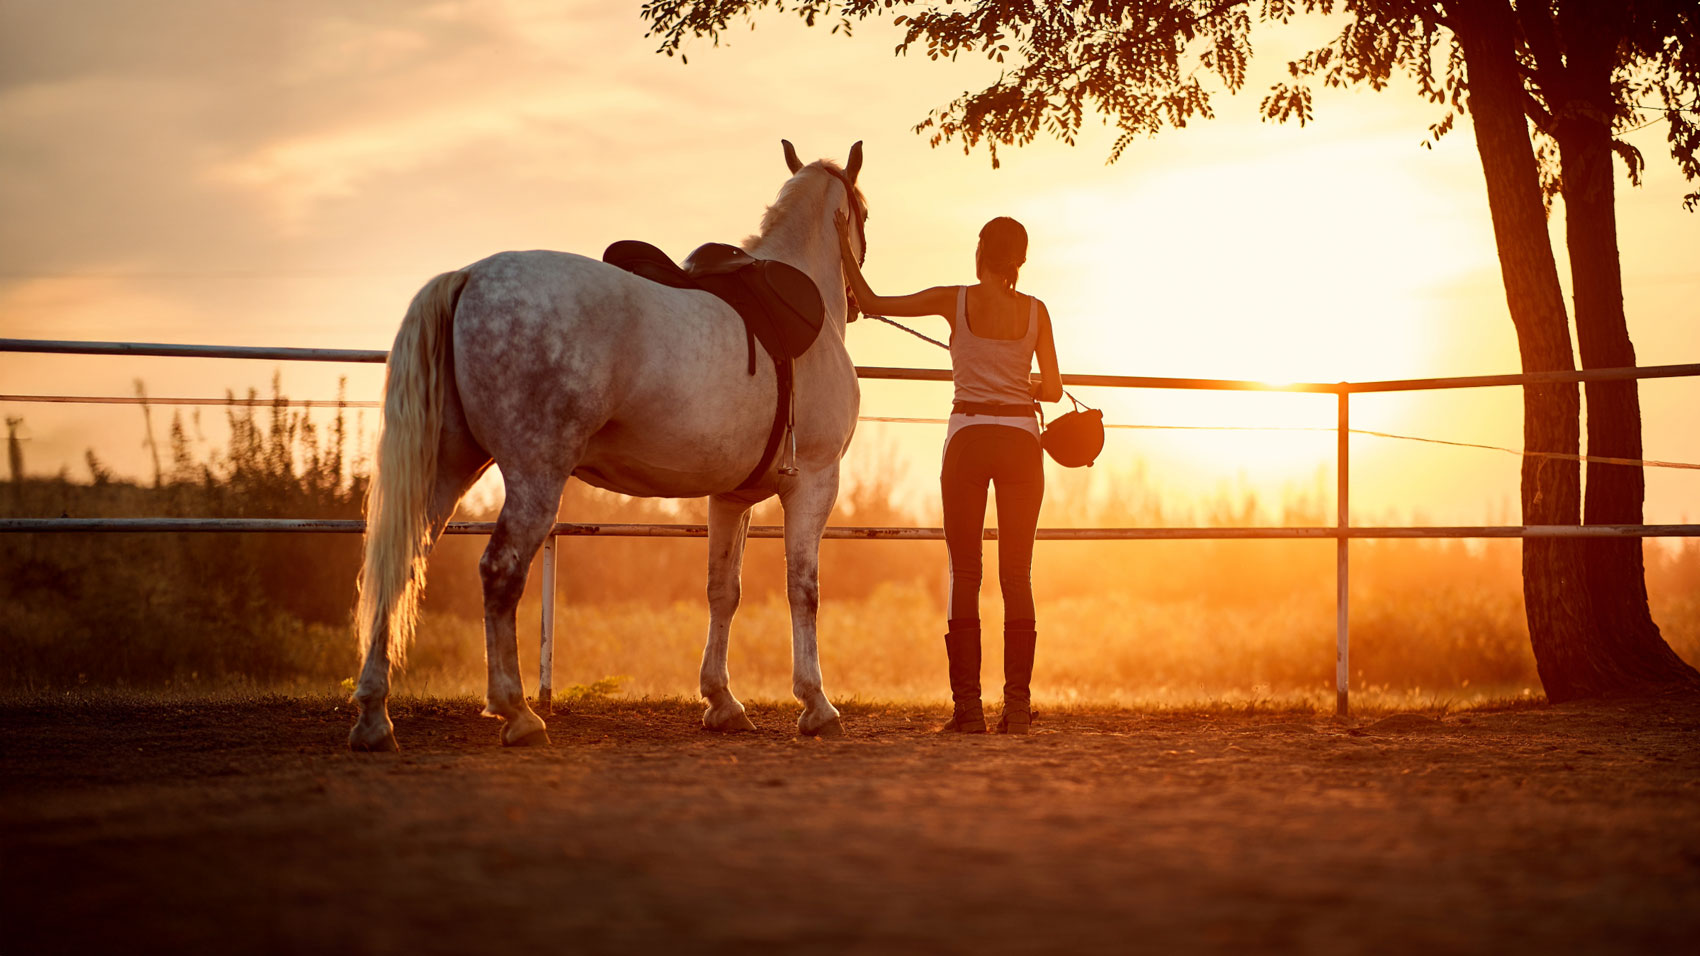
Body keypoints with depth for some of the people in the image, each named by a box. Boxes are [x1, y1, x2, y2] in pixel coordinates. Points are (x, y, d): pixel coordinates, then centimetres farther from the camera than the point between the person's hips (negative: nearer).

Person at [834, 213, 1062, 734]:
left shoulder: (955, 301, -2)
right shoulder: (1035, 311, 3)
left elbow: (871, 303, 2)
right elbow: (1053, 389, 7)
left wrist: (845, 250, 11)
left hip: (968, 437, -1)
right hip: (1021, 440, 1)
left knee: (965, 574, 2)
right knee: (1017, 574, 5)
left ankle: (967, 705, -4)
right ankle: (1017, 705, 0)